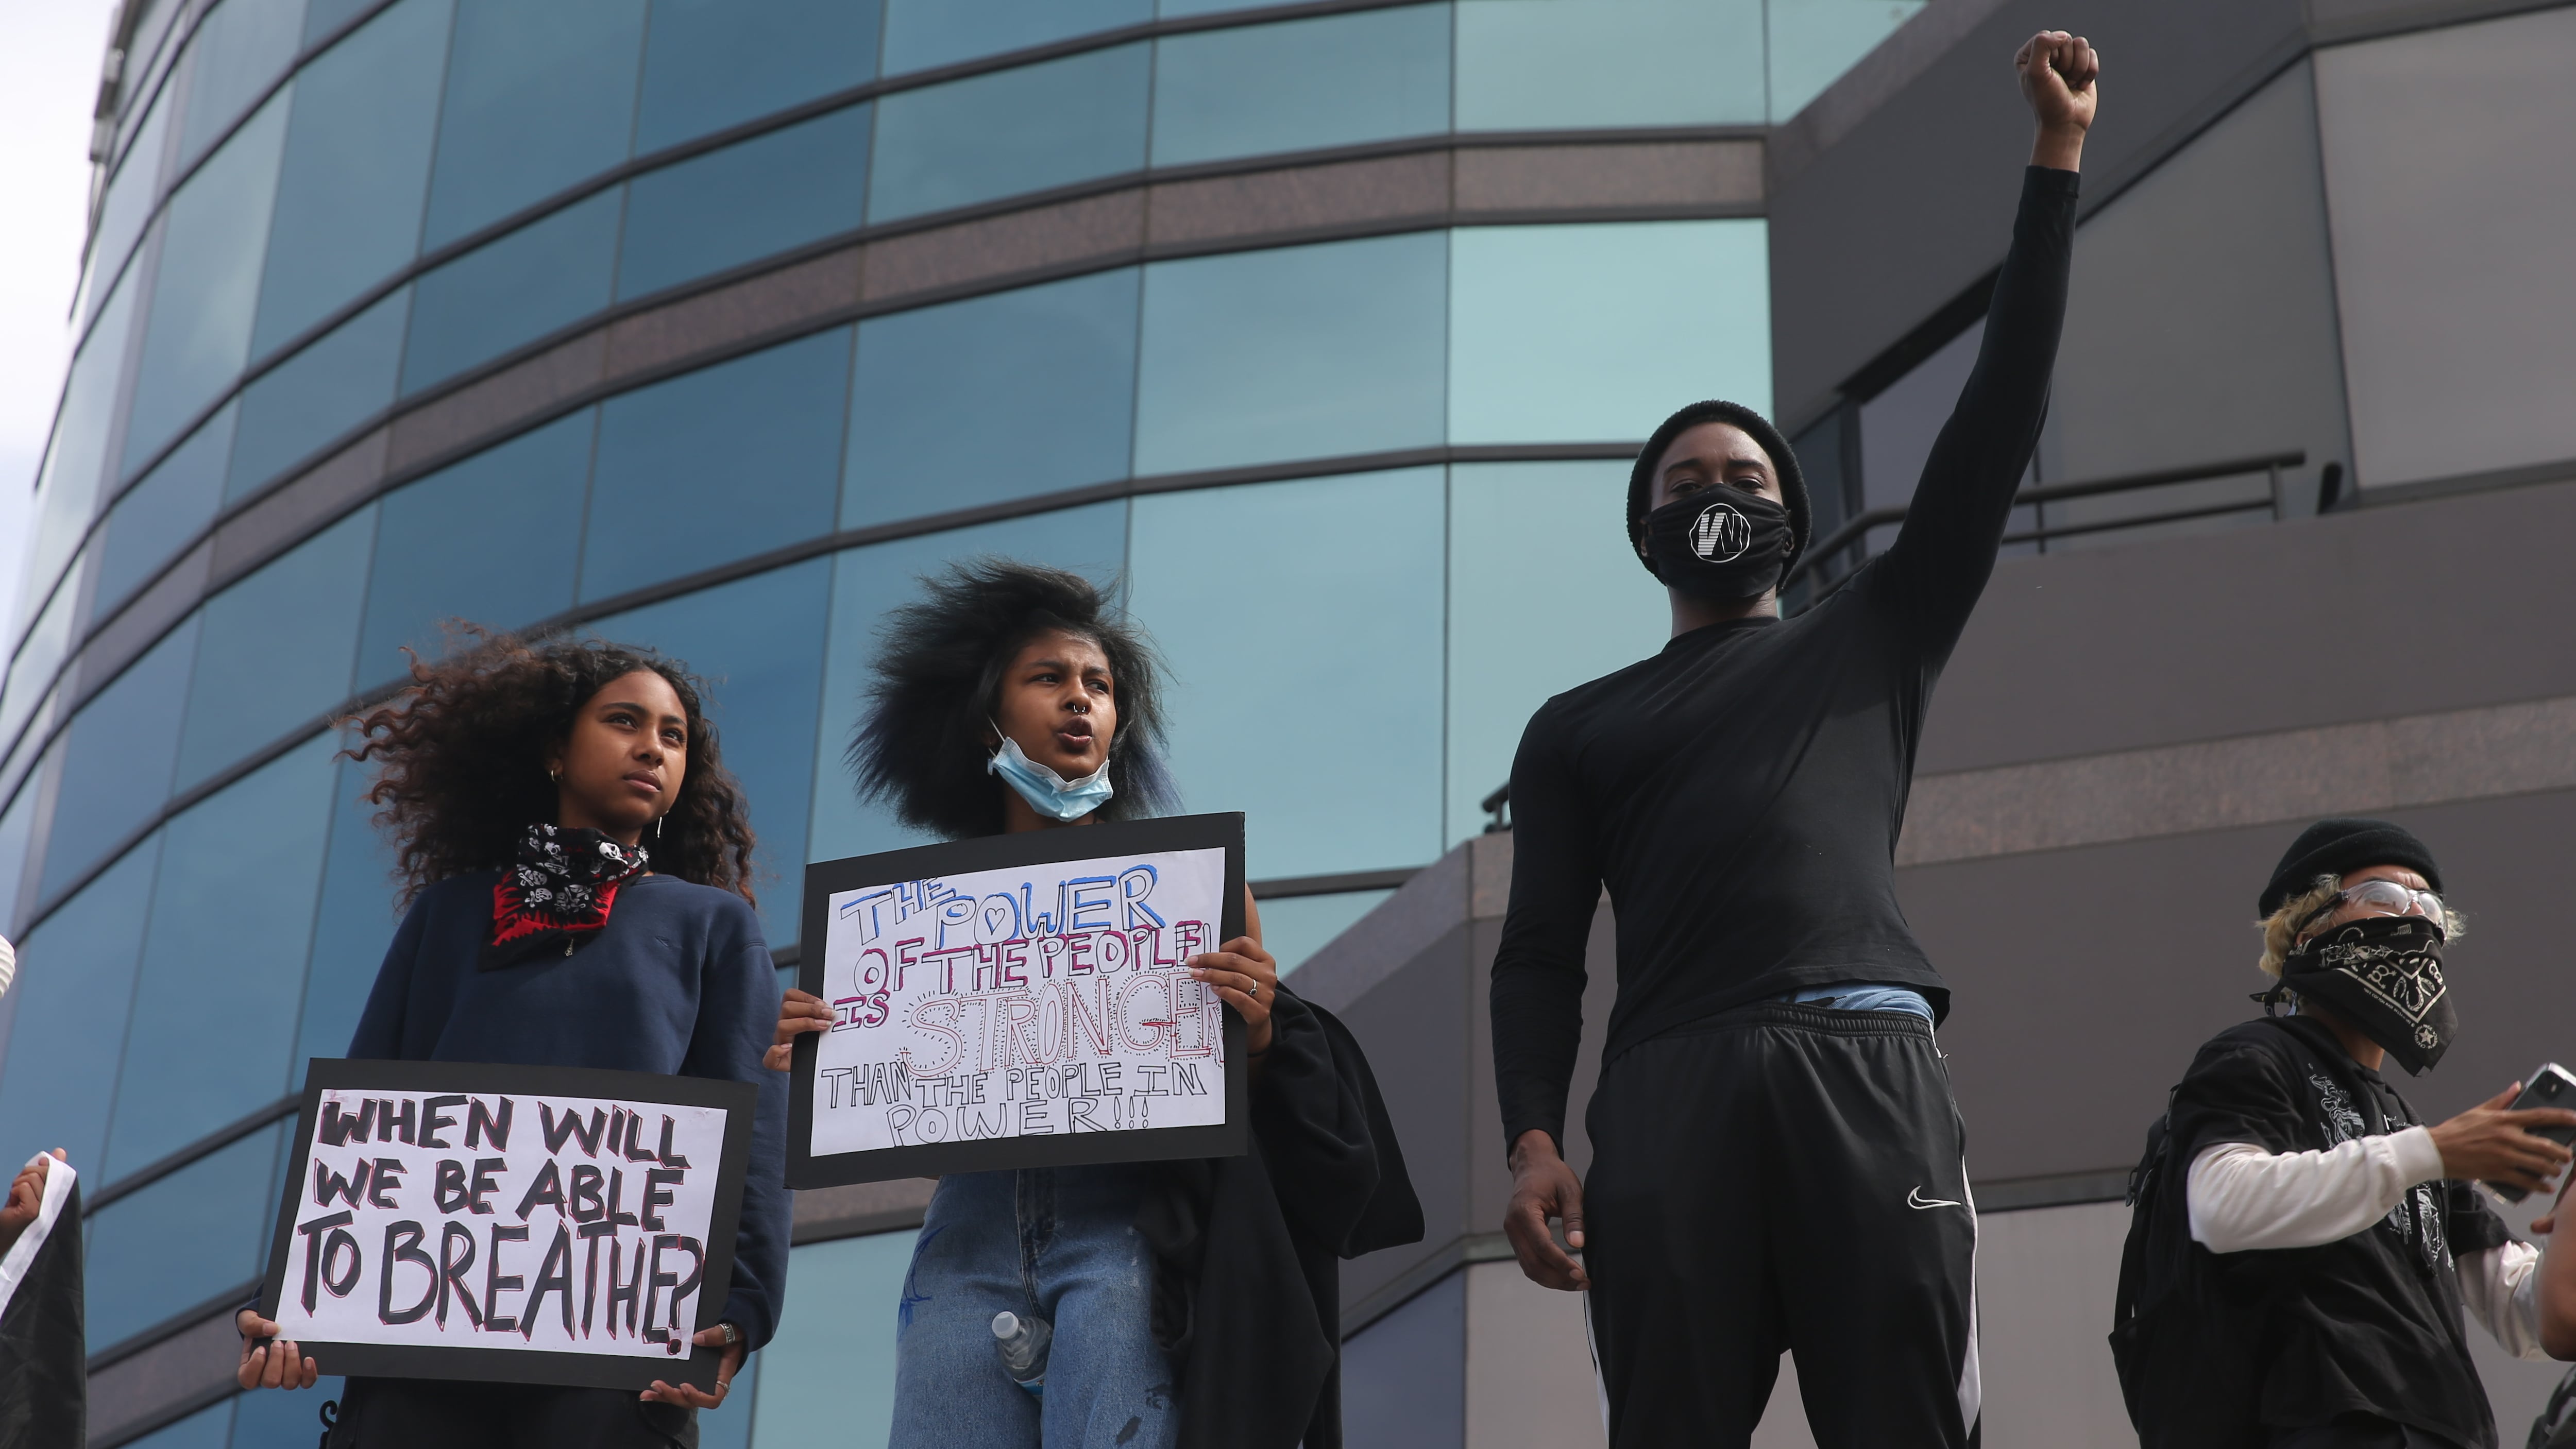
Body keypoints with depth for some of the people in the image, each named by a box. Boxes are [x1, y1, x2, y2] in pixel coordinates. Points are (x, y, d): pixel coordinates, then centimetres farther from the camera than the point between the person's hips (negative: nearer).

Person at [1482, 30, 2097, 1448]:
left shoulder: (1872, 637, 26)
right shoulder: (1577, 728, 26)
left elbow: (1997, 417, 20)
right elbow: (1540, 954, 15)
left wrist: (2054, 160, 17)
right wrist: (1533, 1136, -3)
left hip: (1869, 1067, 0)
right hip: (1667, 1089, 0)